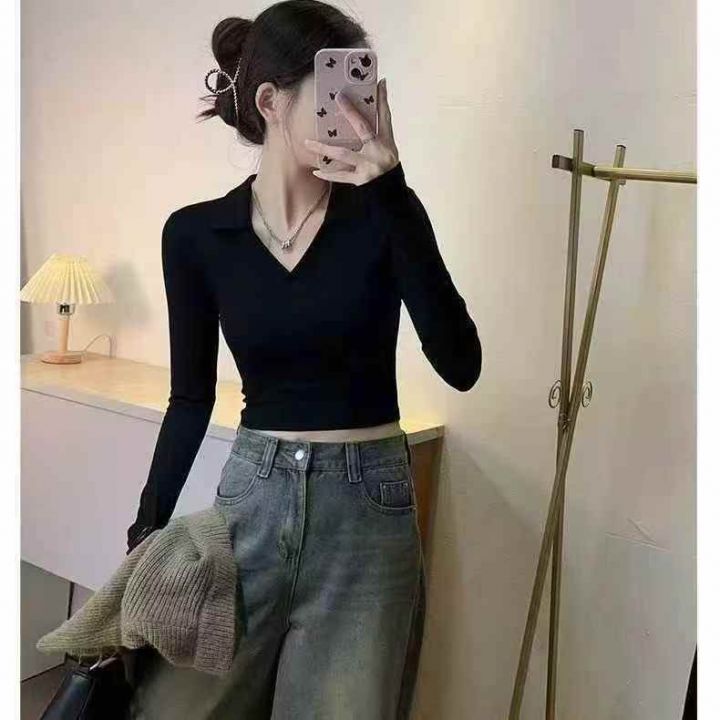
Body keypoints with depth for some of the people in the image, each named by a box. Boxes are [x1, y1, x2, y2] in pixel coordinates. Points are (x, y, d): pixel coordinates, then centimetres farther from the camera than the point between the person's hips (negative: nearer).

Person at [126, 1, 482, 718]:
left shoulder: (382, 216, -6)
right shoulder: (195, 233, -2)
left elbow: (460, 365, -20)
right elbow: (191, 397, 6)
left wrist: (391, 189, -25)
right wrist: (147, 529, 3)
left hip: (366, 506, -1)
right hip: (251, 500, 2)